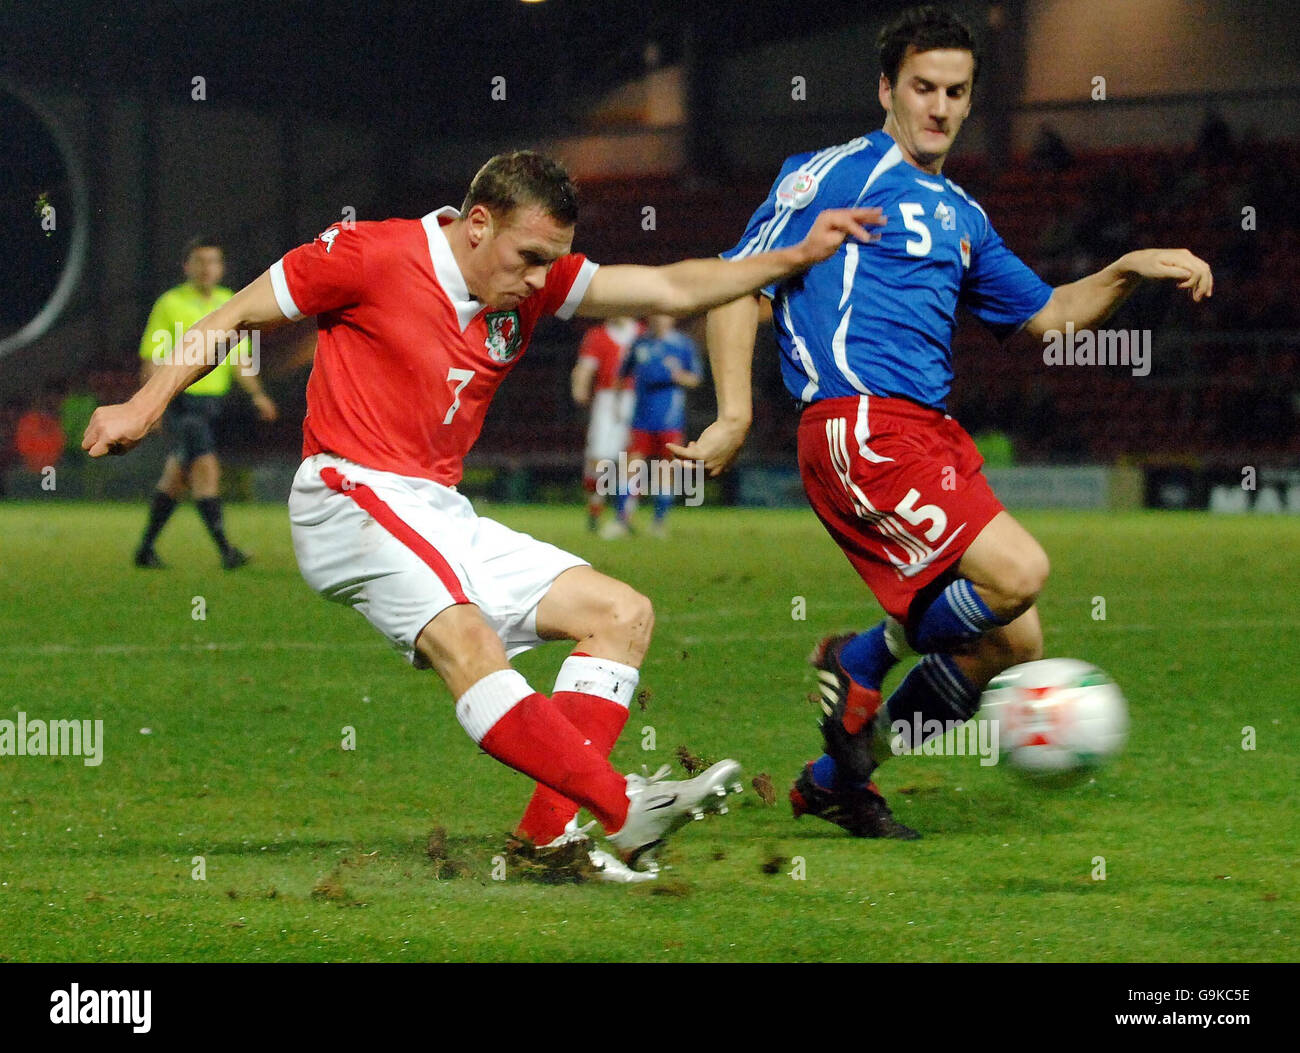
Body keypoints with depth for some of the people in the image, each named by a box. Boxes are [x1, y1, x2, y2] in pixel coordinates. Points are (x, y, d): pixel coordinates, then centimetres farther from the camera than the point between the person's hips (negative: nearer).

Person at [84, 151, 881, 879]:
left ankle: (551, 833, -12)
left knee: (625, 615, 1)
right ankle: (622, 809, -43)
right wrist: (146, 407, -6)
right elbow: (234, 317, -1)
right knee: (464, 638, -32)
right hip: (352, 500, -8)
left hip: (445, 517, 8)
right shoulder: (372, 255, -10)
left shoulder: (536, 281, 7)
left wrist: (796, 258, -1)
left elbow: (672, 289, 7)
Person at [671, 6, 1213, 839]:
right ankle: (865, 661, 0)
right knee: (1018, 572, -25)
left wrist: (1130, 271, 12)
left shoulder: (961, 216, 24)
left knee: (1014, 645, 3)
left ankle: (838, 778, 16)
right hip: (859, 426, -8)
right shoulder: (839, 174, 2)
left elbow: (1047, 315, 29)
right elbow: (738, 283, -3)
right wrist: (736, 415, -13)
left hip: (933, 434, 9)